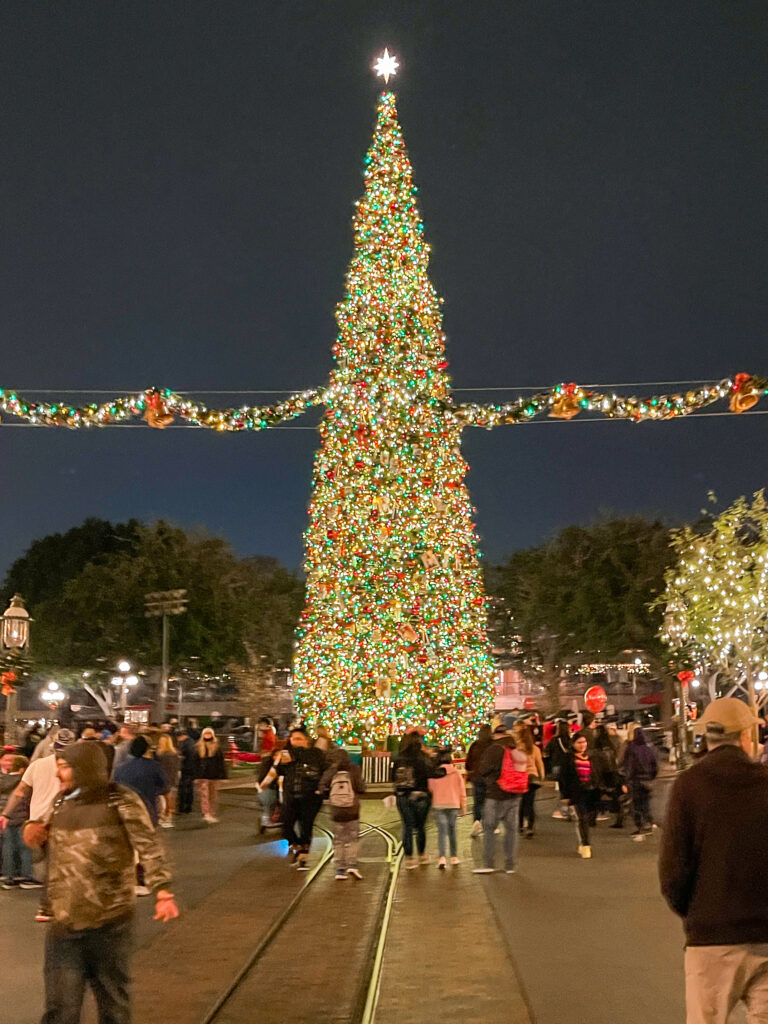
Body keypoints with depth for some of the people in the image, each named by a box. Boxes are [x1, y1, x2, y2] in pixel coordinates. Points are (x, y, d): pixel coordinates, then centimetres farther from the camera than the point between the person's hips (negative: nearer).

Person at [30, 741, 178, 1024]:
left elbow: (149, 849, -11)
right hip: (65, 922, 4)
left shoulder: (121, 801, -9)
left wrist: (163, 892, -20)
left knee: (113, 999, 13)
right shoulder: (61, 802, 9)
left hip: (110, 922, -4)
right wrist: (36, 834, 9)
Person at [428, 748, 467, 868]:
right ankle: (454, 857, 21)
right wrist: (463, 806, 16)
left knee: (442, 831, -5)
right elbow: (462, 790, 6)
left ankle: (442, 857, -21)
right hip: (453, 804, 2)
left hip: (438, 805, -2)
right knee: (452, 830, 15)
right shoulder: (456, 773, 1)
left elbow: (430, 789, 3)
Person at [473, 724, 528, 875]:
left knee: (489, 829, 2)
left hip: (496, 795, -5)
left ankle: (488, 864, 0)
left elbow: (483, 770, -12)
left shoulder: (494, 749, -11)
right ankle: (510, 865, 12)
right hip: (514, 796, 5)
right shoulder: (519, 752, 6)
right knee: (511, 829, 10)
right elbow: (524, 771, 12)